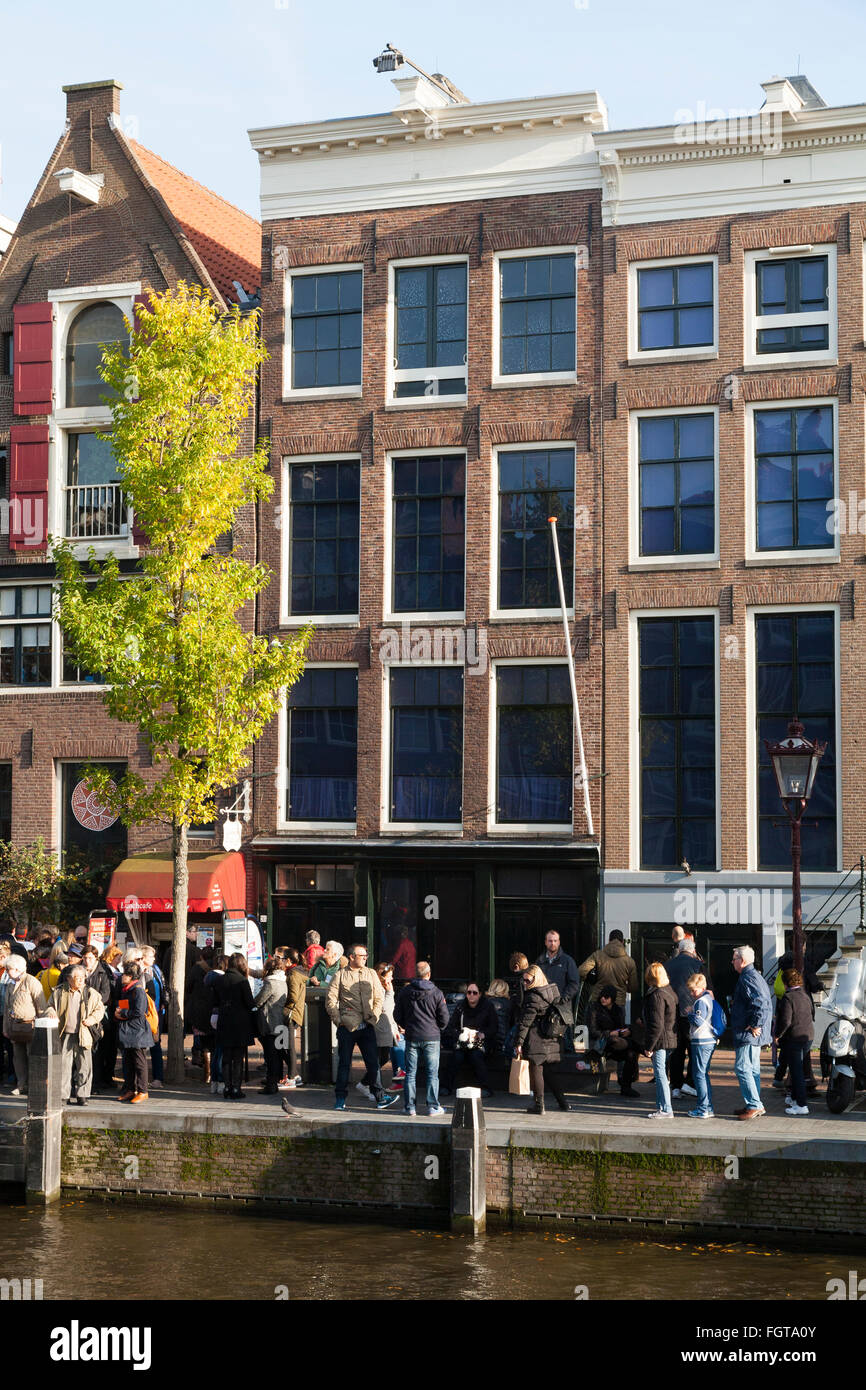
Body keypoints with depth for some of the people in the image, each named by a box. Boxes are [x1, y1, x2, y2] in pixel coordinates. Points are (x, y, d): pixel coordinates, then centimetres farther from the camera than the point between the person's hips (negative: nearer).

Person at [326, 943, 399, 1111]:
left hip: (367, 1027, 3)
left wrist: (374, 1017, 0)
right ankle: (340, 1098, 12)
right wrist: (338, 1020, -7)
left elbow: (379, 998, 11)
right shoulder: (340, 975, 1)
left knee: (373, 1061, 1)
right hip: (347, 1027, -3)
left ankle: (380, 1097, 4)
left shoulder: (371, 974, 11)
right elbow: (330, 999, -1)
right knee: (344, 1063, 5)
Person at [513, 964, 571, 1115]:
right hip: (552, 1041, 8)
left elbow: (525, 1022, -15)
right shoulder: (553, 992, 10)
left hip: (536, 1041, -8)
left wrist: (519, 1042, -13)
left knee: (536, 1071, 1)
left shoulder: (533, 997, -15)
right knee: (550, 1072, 15)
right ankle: (562, 1102, 16)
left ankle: (539, 1105, 4)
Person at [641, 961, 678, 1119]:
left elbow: (657, 1025, -21)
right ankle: (661, 1106, 24)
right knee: (661, 1074, 17)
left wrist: (649, 1046, -16)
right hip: (669, 1039, 9)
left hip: (660, 1040, -9)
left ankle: (666, 1110, -3)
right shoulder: (669, 991, 10)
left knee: (660, 1074, -5)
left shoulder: (656, 995, -18)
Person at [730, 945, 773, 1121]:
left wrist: (755, 1025, -21)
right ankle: (754, 1104, 20)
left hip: (749, 1033, -11)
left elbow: (759, 1002, -28)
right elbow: (765, 1001, 24)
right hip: (755, 1034, 11)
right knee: (752, 1069, 15)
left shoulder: (747, 978, -16)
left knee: (742, 1068, -10)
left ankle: (754, 1106, -10)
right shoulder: (756, 976, 17)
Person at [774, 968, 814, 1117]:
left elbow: (786, 1021, -21)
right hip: (808, 1036, 8)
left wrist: (778, 1035, -8)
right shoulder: (805, 996, 10)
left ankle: (801, 1105, -6)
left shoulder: (788, 997, -15)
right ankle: (795, 1098, 33)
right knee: (798, 1069, 21)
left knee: (796, 1071, -5)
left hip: (794, 1038, -8)